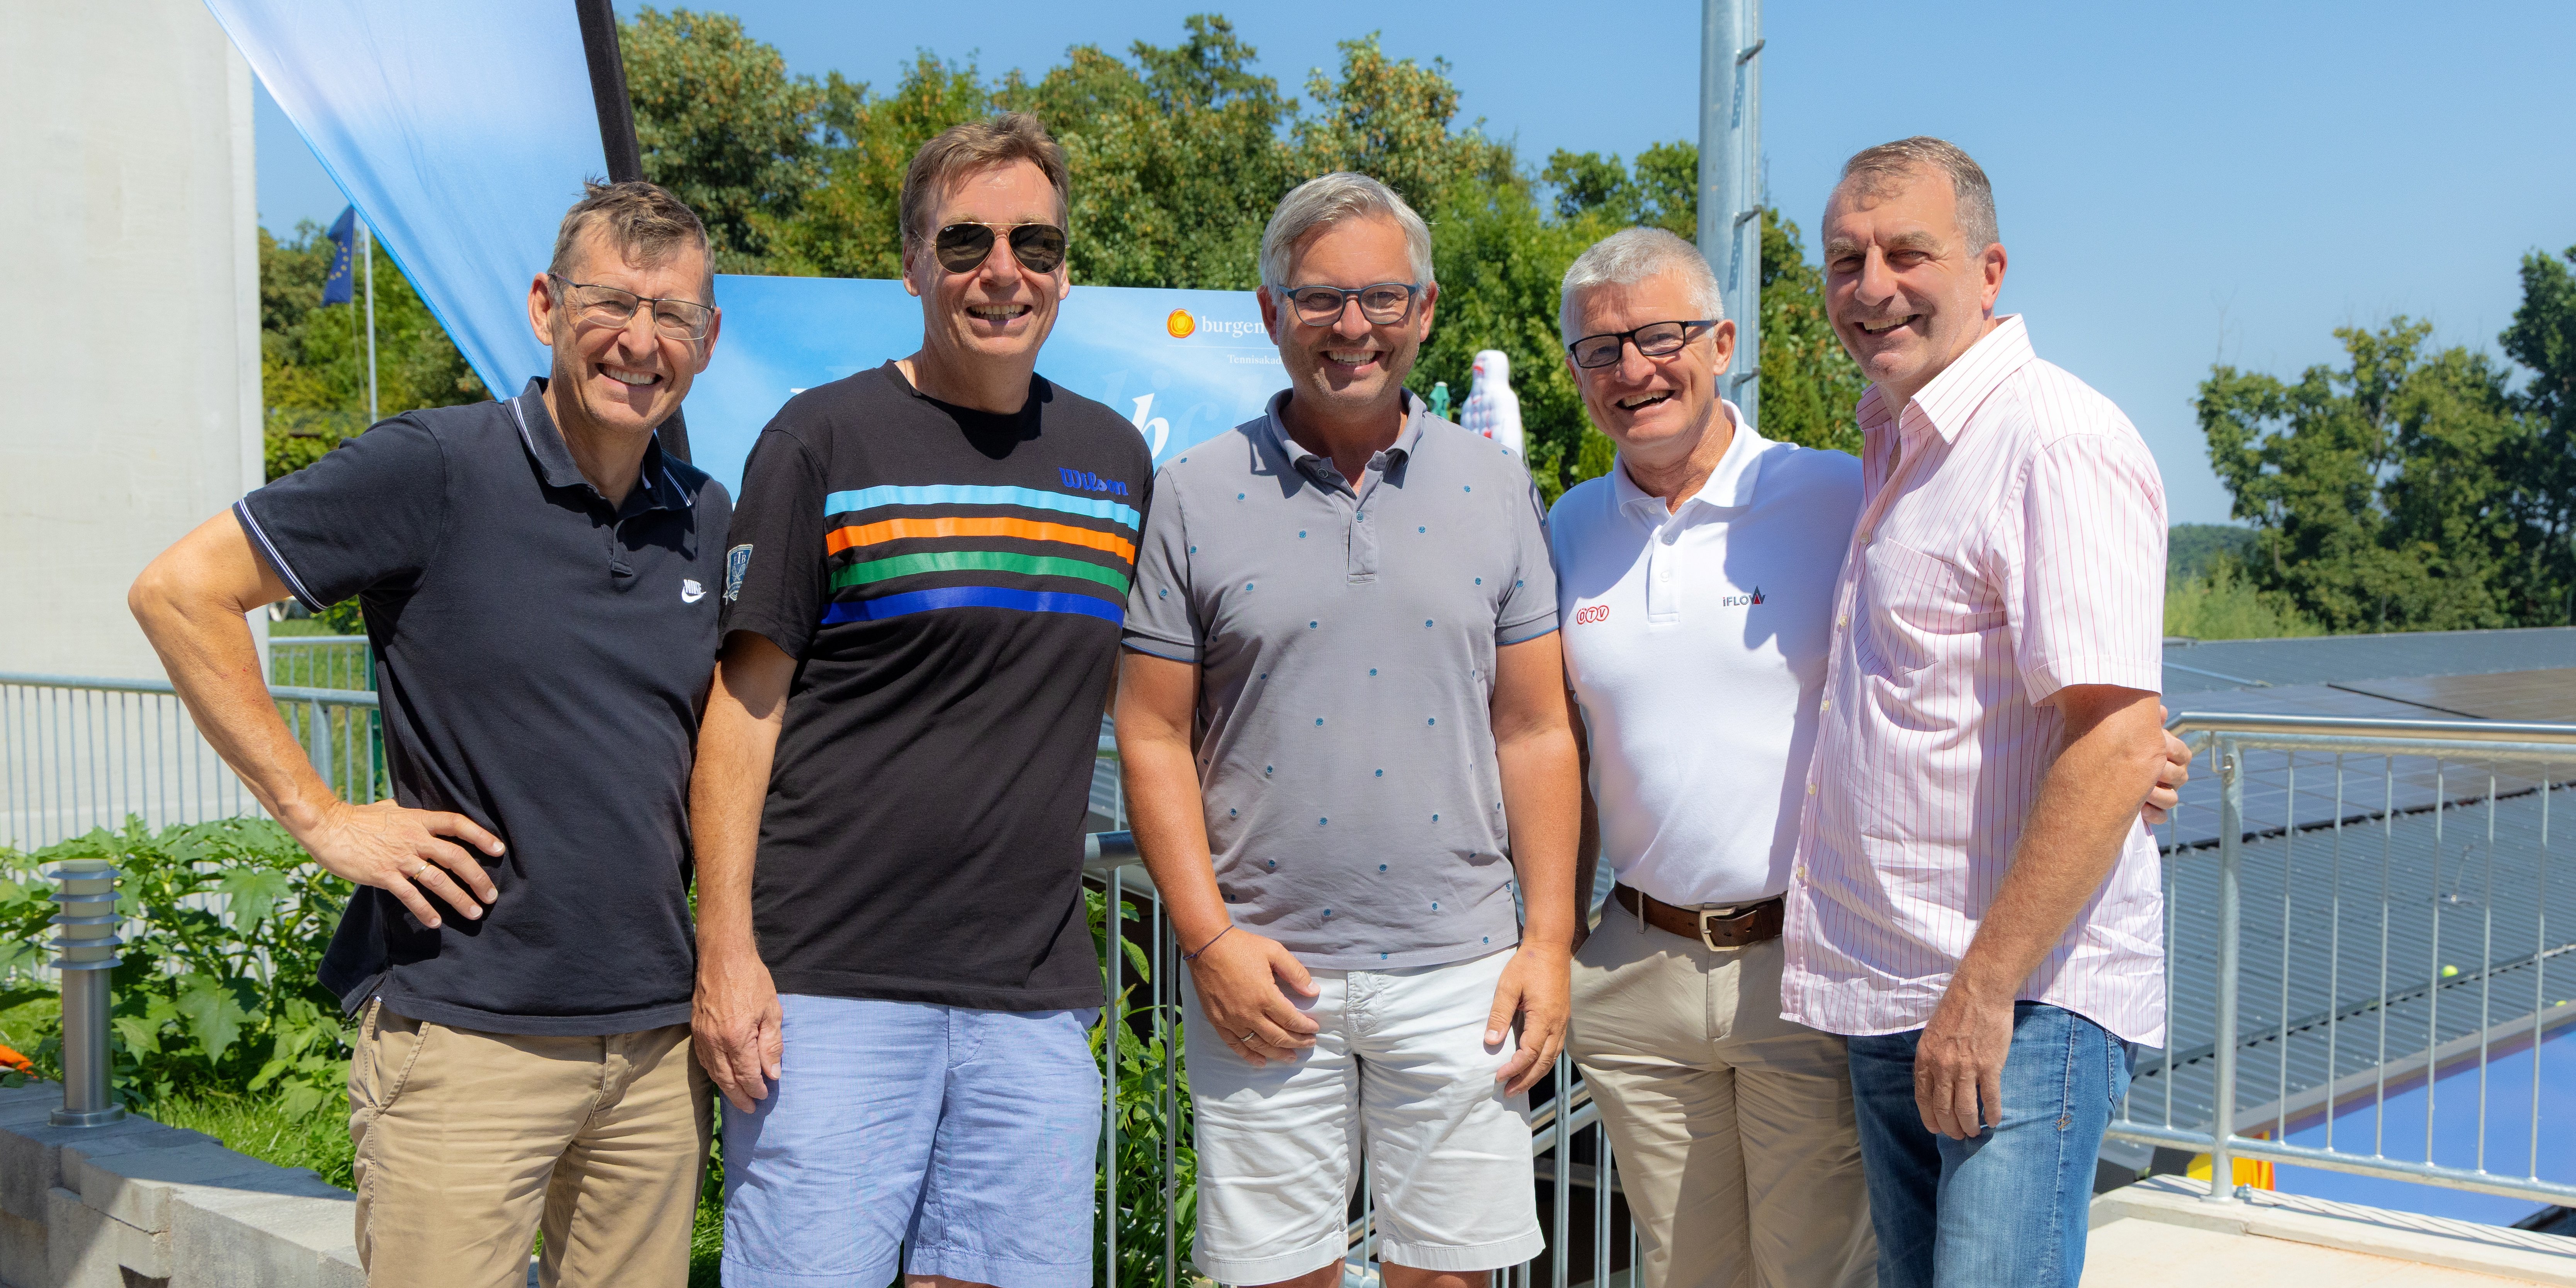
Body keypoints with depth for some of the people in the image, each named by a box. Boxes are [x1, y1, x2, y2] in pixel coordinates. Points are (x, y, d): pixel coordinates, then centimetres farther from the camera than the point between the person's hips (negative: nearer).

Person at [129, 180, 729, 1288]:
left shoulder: (708, 522, 8)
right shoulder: (435, 469, -9)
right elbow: (179, 590, -8)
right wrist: (317, 816, -10)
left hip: (659, 1038, 5)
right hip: (465, 1032, -5)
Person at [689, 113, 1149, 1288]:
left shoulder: (1115, 458, 12)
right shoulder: (825, 440, -1)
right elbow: (745, 701, -3)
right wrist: (726, 949, -9)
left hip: (1037, 993, 4)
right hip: (829, 977, -4)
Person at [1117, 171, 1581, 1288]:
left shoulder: (1495, 492, 7)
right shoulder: (1197, 498, 1)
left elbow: (1535, 732, 7)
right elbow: (1154, 737, 0)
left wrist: (1550, 940, 1)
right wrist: (1208, 939, -8)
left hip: (1458, 964, 1)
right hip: (1264, 974, -1)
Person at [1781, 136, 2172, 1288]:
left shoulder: (2059, 442, -14)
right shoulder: (1894, 451, 15)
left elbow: (2117, 749, -22)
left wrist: (1985, 990, -21)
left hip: (2021, 995, -9)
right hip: (1887, 997, 9)